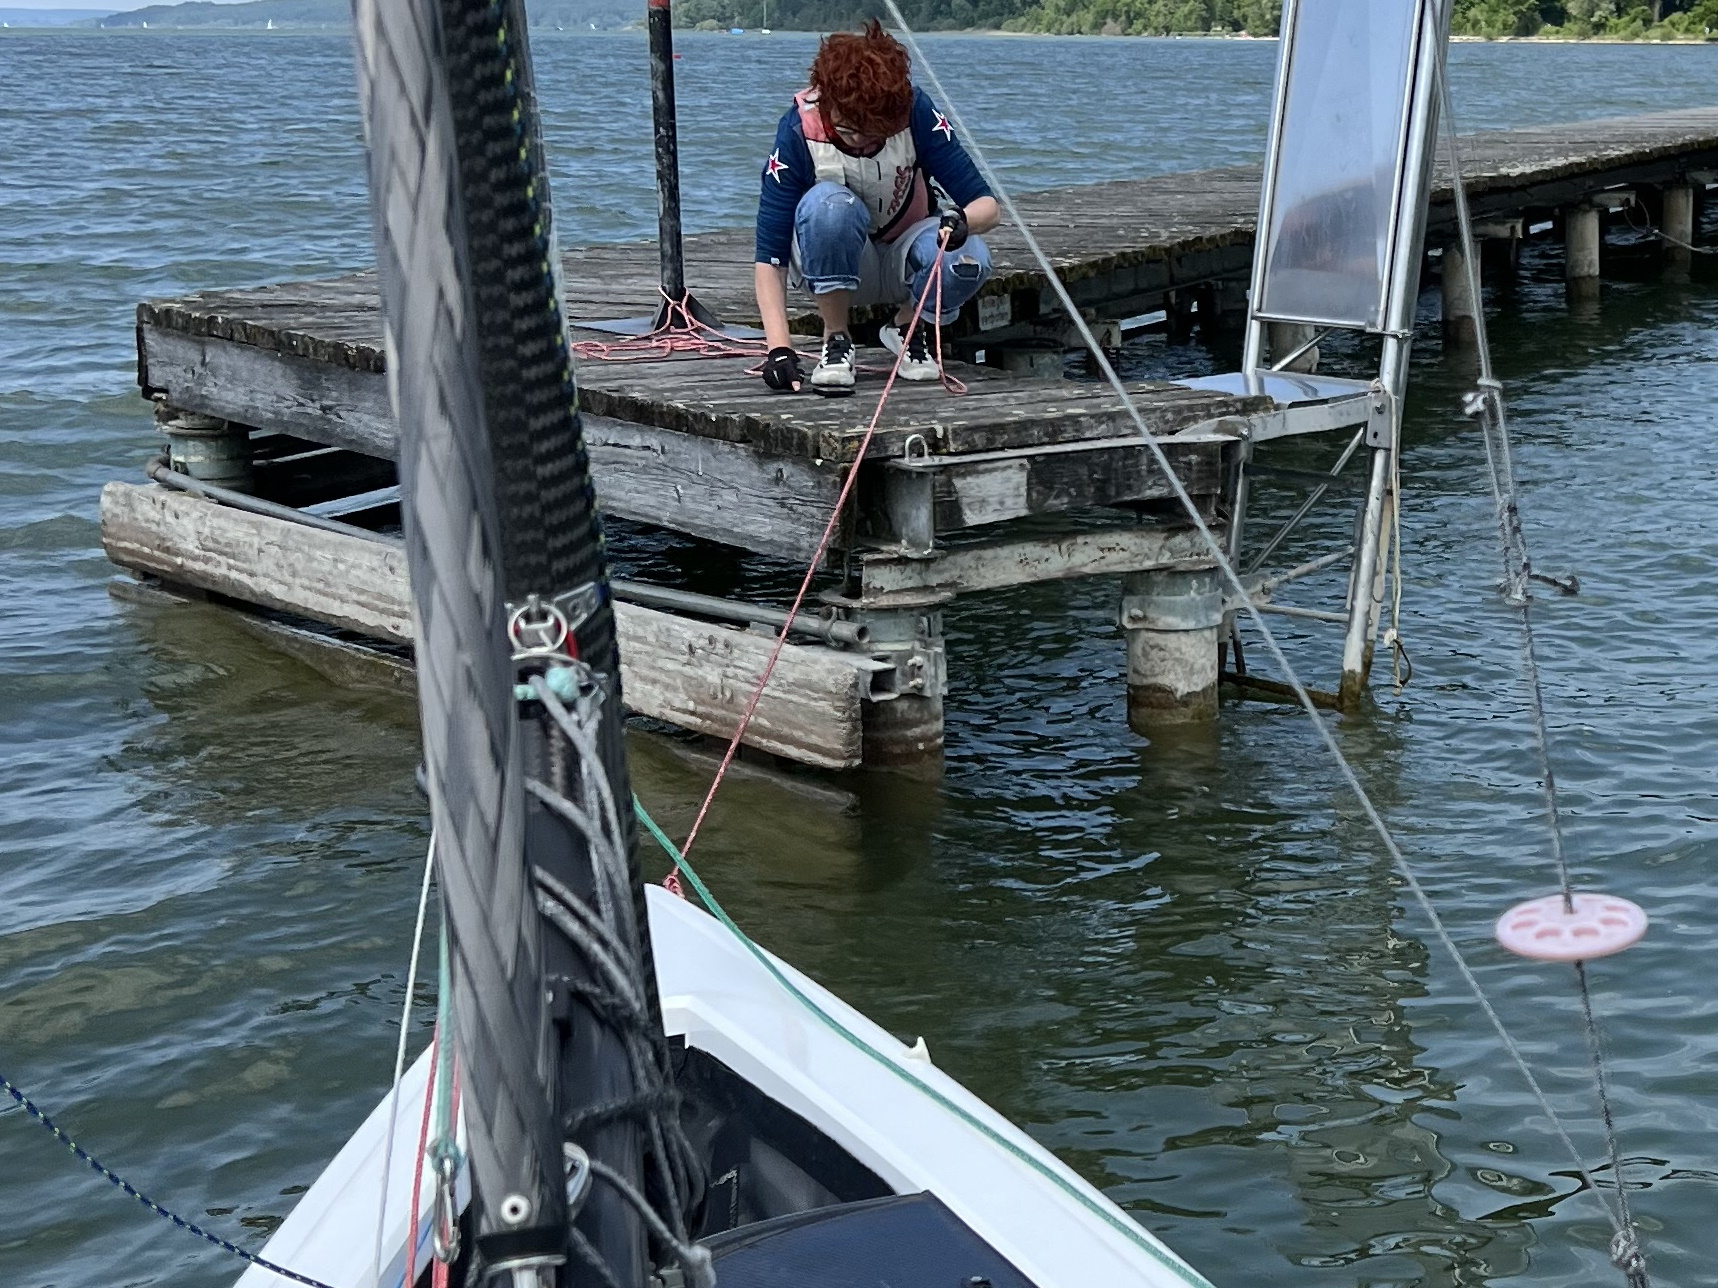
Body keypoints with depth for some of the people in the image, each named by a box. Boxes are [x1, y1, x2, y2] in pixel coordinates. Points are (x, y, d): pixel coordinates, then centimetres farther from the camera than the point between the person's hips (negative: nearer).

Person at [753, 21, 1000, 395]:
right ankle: (836, 340, -16)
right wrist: (780, 348, -35)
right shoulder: (799, 130, -24)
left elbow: (988, 206, -19)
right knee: (829, 202, -36)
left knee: (969, 259, -33)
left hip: (902, 258, 2)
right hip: (831, 263, -1)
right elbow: (770, 256, -24)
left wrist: (963, 221, -44)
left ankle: (908, 328, 0)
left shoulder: (917, 112, -20)